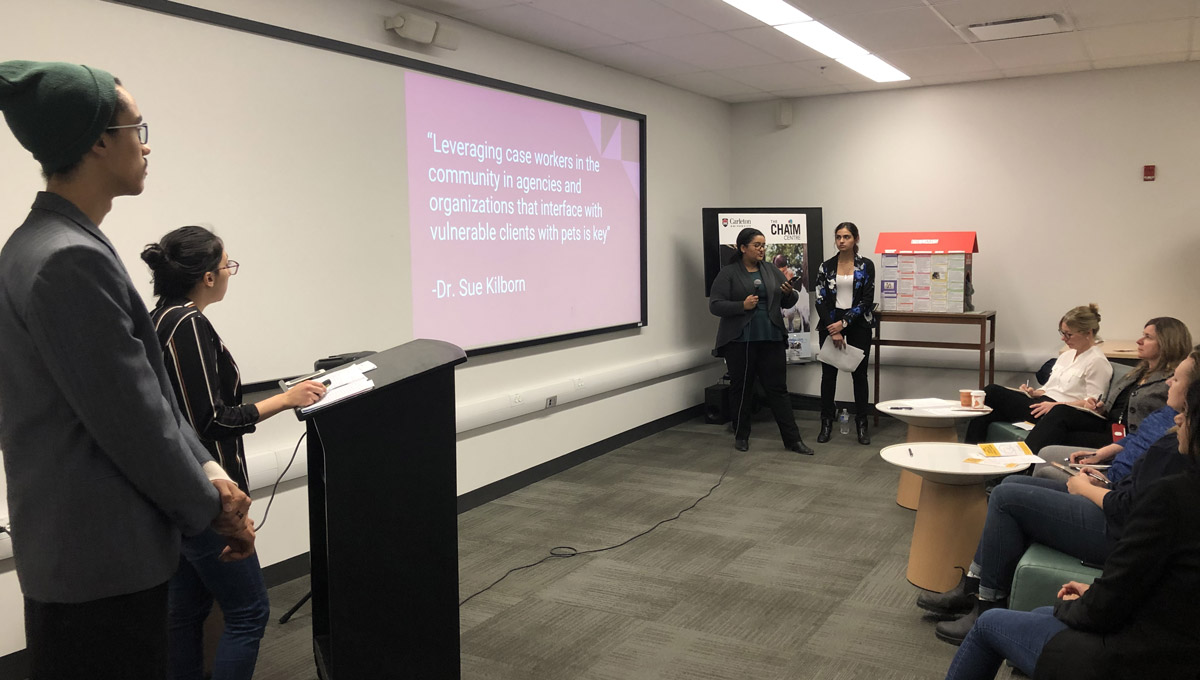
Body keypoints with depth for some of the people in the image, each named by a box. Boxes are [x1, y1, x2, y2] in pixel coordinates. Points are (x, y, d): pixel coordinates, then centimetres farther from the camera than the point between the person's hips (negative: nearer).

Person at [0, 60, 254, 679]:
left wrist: (205, 470, 5)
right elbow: (129, 418, -21)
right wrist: (210, 506, -7)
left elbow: (146, 383, 11)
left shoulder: (51, 242, 10)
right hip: (99, 558, -10)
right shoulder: (71, 260, -23)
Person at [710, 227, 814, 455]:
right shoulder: (727, 273, -3)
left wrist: (789, 293, -9)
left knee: (778, 389, 4)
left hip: (771, 339, 4)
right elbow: (715, 305, -8)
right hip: (739, 341, -3)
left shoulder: (772, 272, 12)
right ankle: (741, 436, 20)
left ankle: (793, 439, 5)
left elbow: (788, 302, 14)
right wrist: (742, 305, -21)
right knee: (741, 389, 7)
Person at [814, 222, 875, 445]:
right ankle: (826, 424, 11)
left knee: (859, 373, 3)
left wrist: (843, 323, -14)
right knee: (828, 373, 2)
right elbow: (820, 300, -1)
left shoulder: (866, 266, -1)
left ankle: (862, 425, 12)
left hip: (857, 324, -1)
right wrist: (833, 331, -10)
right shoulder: (826, 266, 3)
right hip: (830, 323, 1)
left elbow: (867, 300, -6)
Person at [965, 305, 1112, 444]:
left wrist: (1055, 405, -20)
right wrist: (1034, 393, 4)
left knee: (992, 392, -20)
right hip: (1042, 404, 8)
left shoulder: (1097, 361, -2)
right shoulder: (1066, 355, 24)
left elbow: (1093, 402, -11)